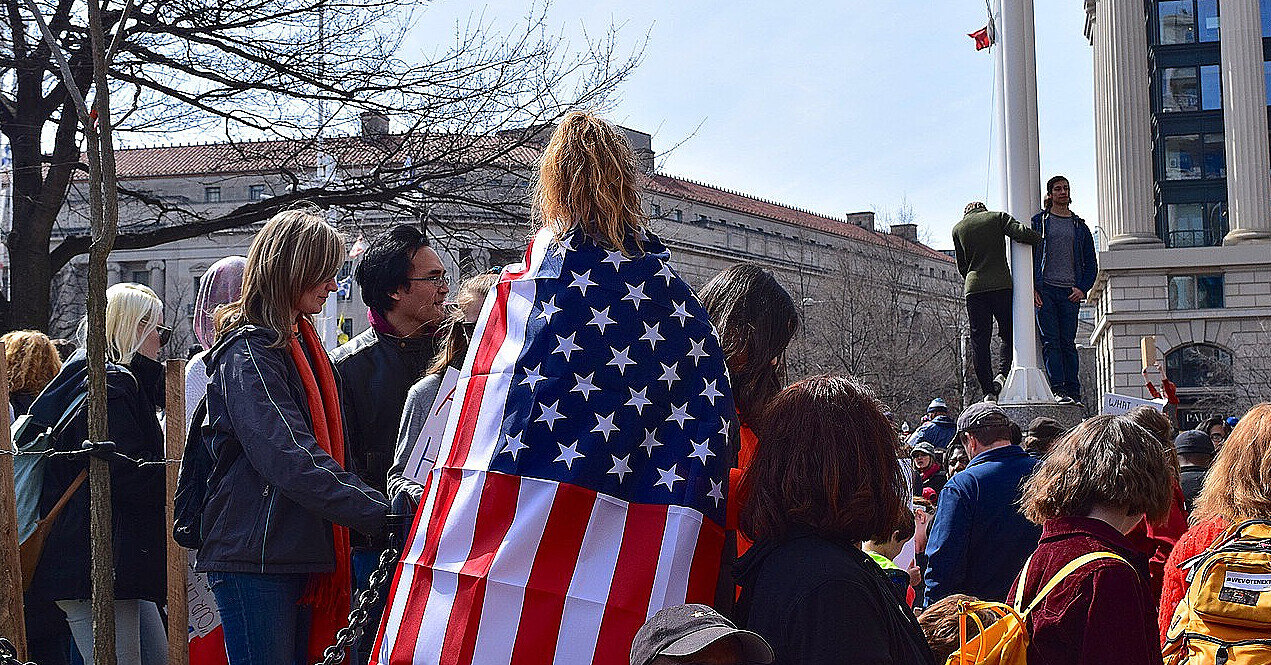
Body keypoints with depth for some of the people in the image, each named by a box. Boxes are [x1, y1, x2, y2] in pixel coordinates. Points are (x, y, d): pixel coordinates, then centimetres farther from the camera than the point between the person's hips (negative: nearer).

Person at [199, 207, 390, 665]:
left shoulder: (300, 343, 18)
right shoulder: (249, 351, -12)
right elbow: (291, 461, -24)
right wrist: (380, 513, -27)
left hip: (299, 556, 9)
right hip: (254, 559, -9)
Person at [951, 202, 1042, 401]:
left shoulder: (958, 228, 13)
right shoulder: (998, 217, 7)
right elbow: (1021, 233, -10)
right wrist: (1044, 241, 5)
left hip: (974, 288, 1)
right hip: (1001, 285, -1)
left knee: (979, 340, 3)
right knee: (1008, 333, 13)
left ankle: (988, 392, -3)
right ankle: (1002, 374, -10)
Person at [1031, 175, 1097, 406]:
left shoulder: (1080, 227, 16)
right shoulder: (1039, 221, 10)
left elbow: (1091, 264, 17)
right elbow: (1028, 255, 5)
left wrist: (1083, 288, 1)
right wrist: (1032, 288, -7)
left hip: (1070, 292, 2)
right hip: (1045, 290, -2)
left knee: (1068, 343, 0)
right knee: (1050, 342, -8)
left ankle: (1073, 392, 1)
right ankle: (1058, 389, -10)